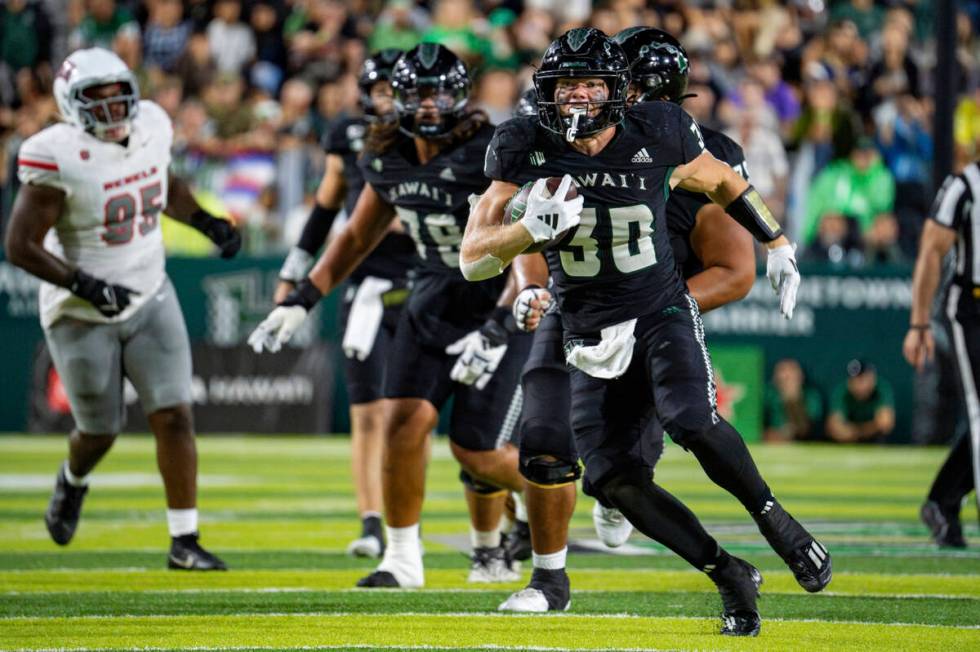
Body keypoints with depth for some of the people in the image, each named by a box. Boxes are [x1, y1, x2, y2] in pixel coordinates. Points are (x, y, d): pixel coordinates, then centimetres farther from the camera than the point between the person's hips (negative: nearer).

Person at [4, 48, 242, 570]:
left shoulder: (151, 129, -4)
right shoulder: (60, 159, -22)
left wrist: (208, 223, 5)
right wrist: (85, 285, -28)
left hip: (149, 299, 4)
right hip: (82, 316, -4)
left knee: (174, 417, -7)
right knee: (101, 432, 10)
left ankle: (184, 542, -1)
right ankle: (73, 481, 46)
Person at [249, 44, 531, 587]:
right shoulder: (388, 160, -1)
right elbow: (358, 237, 15)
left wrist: (496, 331, -32)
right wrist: (301, 300, 7)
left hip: (503, 305, -5)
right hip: (435, 298, 5)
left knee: (474, 451, -6)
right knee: (406, 420, -13)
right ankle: (402, 559, -1)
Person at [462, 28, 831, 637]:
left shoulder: (658, 133, -10)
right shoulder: (525, 148, -9)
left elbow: (722, 181, 12)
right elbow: (474, 259, -13)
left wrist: (780, 246, 14)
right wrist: (534, 227, -31)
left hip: (663, 313, -2)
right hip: (593, 338, 2)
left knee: (691, 421, -29)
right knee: (615, 479, -9)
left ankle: (774, 518, -5)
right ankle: (729, 576, 5)